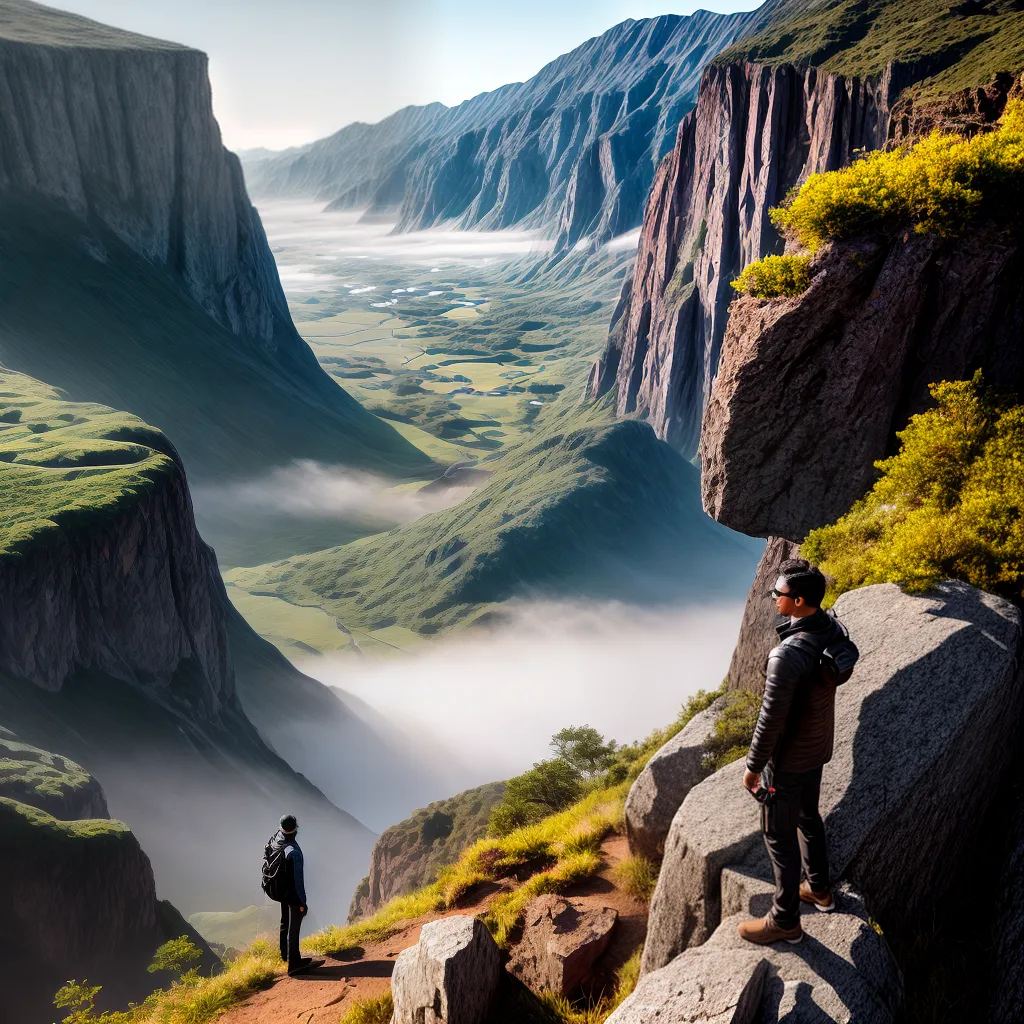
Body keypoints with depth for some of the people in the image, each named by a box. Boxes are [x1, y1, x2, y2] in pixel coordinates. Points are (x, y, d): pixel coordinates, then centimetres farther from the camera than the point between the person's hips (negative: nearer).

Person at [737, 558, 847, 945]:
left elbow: (771, 720, -28)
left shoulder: (788, 655, -37)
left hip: (788, 760, -8)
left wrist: (753, 766, -14)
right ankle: (819, 889, 49)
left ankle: (785, 921, 27)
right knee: (808, 816, 29)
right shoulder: (834, 630, -11)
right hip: (819, 747, 8)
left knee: (779, 836, 11)